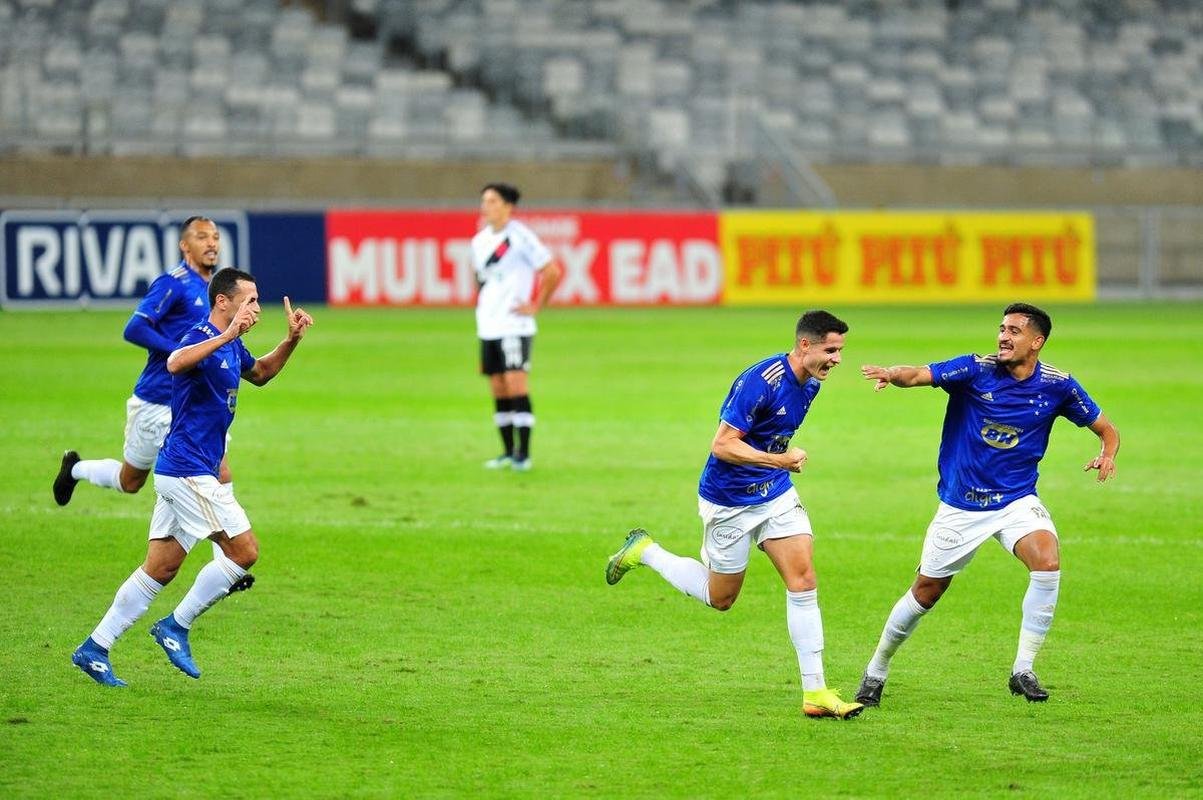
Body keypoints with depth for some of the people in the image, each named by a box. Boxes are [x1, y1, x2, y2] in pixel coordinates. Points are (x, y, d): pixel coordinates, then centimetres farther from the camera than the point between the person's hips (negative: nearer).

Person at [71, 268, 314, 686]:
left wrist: (291, 339, 19)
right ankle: (176, 626, 2)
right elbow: (175, 363, -40)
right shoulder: (202, 338, -17)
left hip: (182, 474, 10)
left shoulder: (230, 346, 14)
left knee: (160, 569, 11)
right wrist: (226, 336, -46)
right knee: (244, 551, -7)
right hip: (189, 473, -10)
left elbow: (260, 373, 34)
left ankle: (95, 649, 12)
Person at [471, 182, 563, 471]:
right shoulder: (480, 240, 11)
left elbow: (553, 272, -9)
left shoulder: (520, 237, -11)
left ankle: (523, 453, -10)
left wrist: (536, 306, -8)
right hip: (487, 326, 7)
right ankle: (508, 452, 14)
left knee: (515, 384, -13)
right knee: (498, 389, 8)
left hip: (514, 326, -7)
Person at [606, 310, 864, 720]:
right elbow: (722, 445, -27)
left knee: (803, 579, -8)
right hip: (729, 501, -7)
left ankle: (814, 692, -6)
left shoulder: (810, 382, 0)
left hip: (776, 494, 7)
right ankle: (644, 551, 31)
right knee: (720, 598, 10)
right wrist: (780, 460, -30)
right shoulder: (759, 382, -27)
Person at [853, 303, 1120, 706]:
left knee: (1047, 560, -27)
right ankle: (876, 672, 30)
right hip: (961, 504, -1)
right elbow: (920, 375, -27)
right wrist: (892, 374, -50)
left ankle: (1023, 670, -17)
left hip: (1016, 500, 1)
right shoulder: (976, 370, -12)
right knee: (926, 591, 7)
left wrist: (1107, 455, -17)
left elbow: (1106, 429, 6)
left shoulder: (1057, 386, -6)